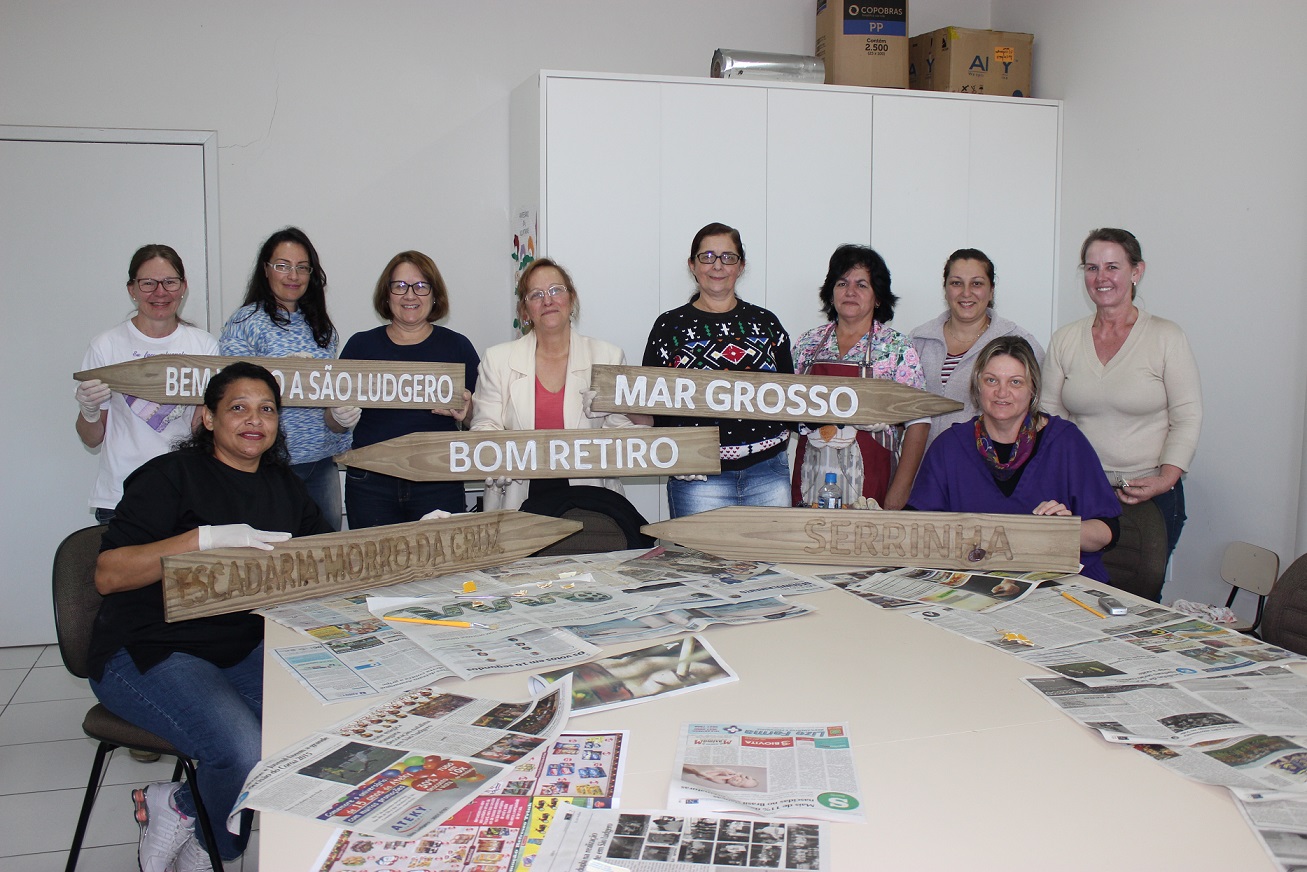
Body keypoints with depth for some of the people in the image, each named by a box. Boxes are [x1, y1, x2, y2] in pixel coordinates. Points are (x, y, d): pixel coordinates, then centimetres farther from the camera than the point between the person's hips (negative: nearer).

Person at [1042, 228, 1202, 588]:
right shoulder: (1065, 340, 7)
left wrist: (1165, 479, -14)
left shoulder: (1166, 336, -1)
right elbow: (1050, 416, 10)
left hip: (1149, 497, -2)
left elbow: (1187, 419, -3)